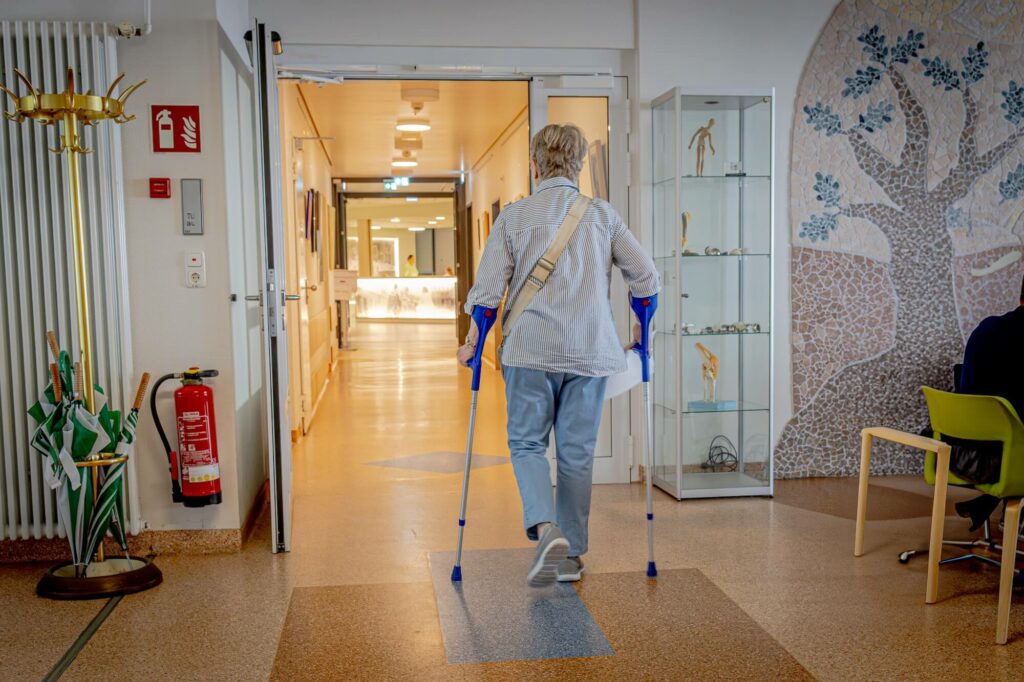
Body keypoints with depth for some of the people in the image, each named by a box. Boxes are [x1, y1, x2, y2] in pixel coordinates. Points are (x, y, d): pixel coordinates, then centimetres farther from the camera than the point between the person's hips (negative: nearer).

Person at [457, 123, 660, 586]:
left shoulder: (514, 217, 0)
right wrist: (640, 327, 21)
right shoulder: (602, 214, 6)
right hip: (590, 350, 2)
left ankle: (546, 528, -12)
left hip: (530, 348, -2)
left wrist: (472, 343, 8)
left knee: (527, 443, 10)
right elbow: (646, 279, 5)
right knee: (577, 451, 10)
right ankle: (571, 554, 18)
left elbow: (487, 289, -3)